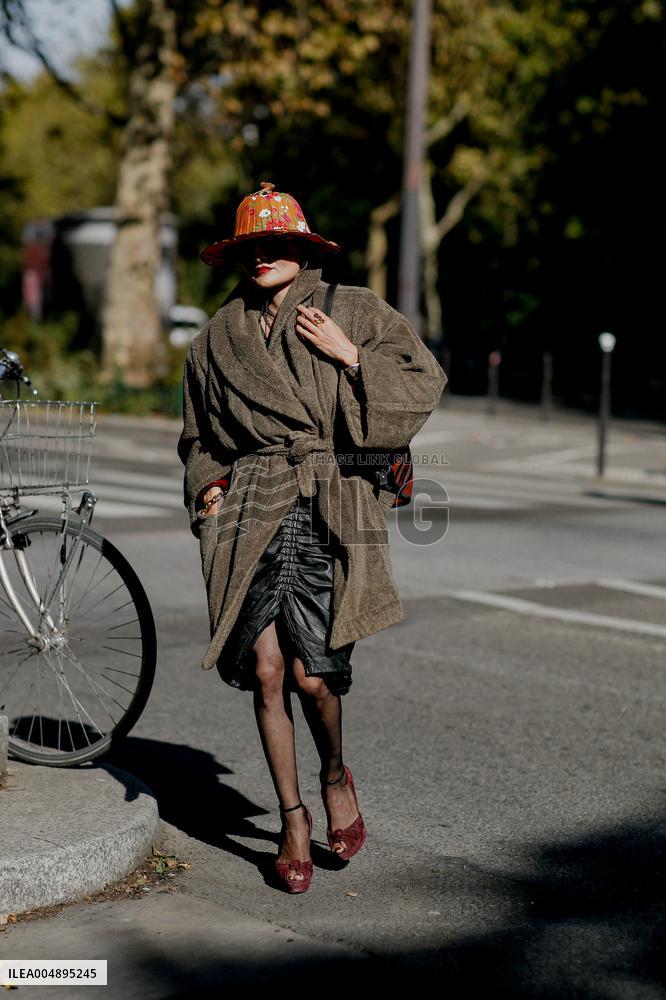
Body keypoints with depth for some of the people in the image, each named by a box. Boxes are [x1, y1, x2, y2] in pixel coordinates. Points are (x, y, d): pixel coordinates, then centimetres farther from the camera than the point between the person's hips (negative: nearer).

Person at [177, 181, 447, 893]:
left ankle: (336, 778, 25)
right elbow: (198, 436, 26)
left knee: (311, 674, -7)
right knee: (266, 671, -3)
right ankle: (293, 821, 14)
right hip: (248, 509, 2)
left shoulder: (353, 312, 8)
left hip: (328, 507, -2)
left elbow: (425, 381, 2)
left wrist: (350, 357, -8)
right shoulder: (216, 340, 15)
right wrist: (209, 484, 9)